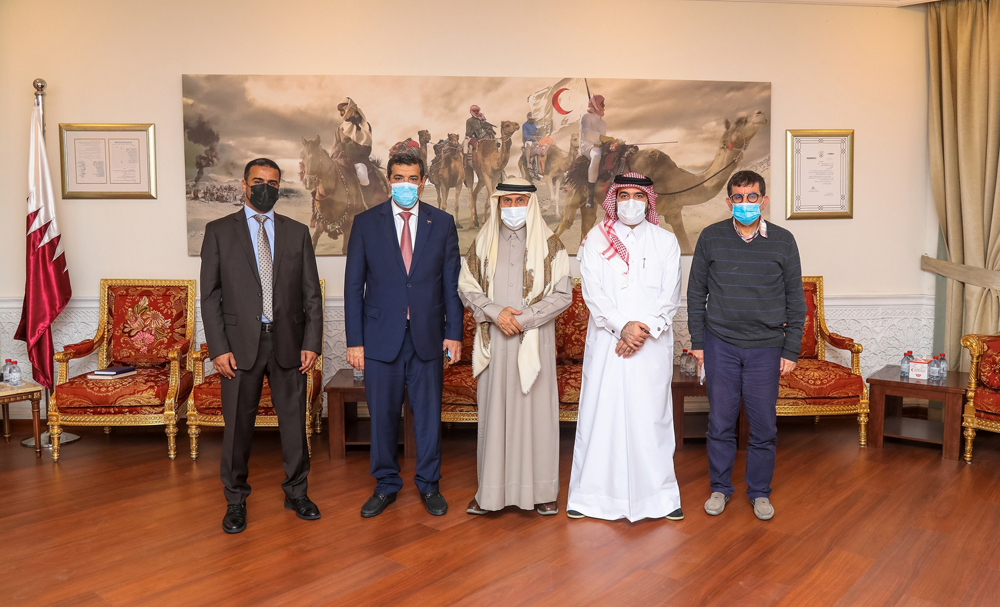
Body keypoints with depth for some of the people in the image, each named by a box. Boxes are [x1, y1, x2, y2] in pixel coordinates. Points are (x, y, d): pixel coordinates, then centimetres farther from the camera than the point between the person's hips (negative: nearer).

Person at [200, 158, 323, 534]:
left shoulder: (297, 232, 8)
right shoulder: (219, 231, 4)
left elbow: (311, 293, 5)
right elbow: (210, 295, 0)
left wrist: (312, 343, -3)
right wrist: (218, 348, -9)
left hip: (288, 341, 2)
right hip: (240, 343, -1)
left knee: (294, 419, 9)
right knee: (238, 424, 7)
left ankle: (296, 492, 27)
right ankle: (235, 500, 25)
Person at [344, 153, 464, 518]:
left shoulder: (443, 223, 4)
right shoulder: (366, 223, 2)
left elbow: (451, 282, 5)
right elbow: (354, 286, 1)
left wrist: (453, 333, 0)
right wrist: (354, 341, -4)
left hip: (428, 336, 1)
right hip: (381, 336, 0)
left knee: (428, 413, 9)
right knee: (382, 415, 8)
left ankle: (428, 484, 26)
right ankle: (386, 485, 26)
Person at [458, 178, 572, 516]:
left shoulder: (549, 244, 2)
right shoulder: (484, 242, 9)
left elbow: (563, 294, -3)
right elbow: (466, 286, 5)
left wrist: (523, 319, -12)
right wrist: (496, 313, -10)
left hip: (534, 342, -2)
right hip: (494, 343, 2)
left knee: (536, 410, 2)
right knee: (494, 411, 5)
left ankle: (540, 490, 14)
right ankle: (491, 491, 15)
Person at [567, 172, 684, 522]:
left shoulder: (666, 241, 9)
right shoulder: (597, 240, 6)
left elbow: (670, 297, 2)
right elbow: (593, 292, -4)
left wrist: (644, 330, -11)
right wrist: (623, 326, -15)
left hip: (652, 345, 1)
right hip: (606, 342, 0)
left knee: (651, 414, 3)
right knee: (601, 412, 2)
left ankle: (659, 494, 16)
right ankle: (589, 494, 14)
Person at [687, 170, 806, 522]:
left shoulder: (783, 241, 0)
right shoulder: (711, 238, 0)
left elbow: (795, 300, 4)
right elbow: (696, 293, 6)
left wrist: (791, 351, 0)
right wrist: (697, 342, 2)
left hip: (766, 347, 0)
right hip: (720, 345, 0)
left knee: (764, 424, 7)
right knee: (720, 421, 8)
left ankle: (760, 491, 25)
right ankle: (720, 487, 25)